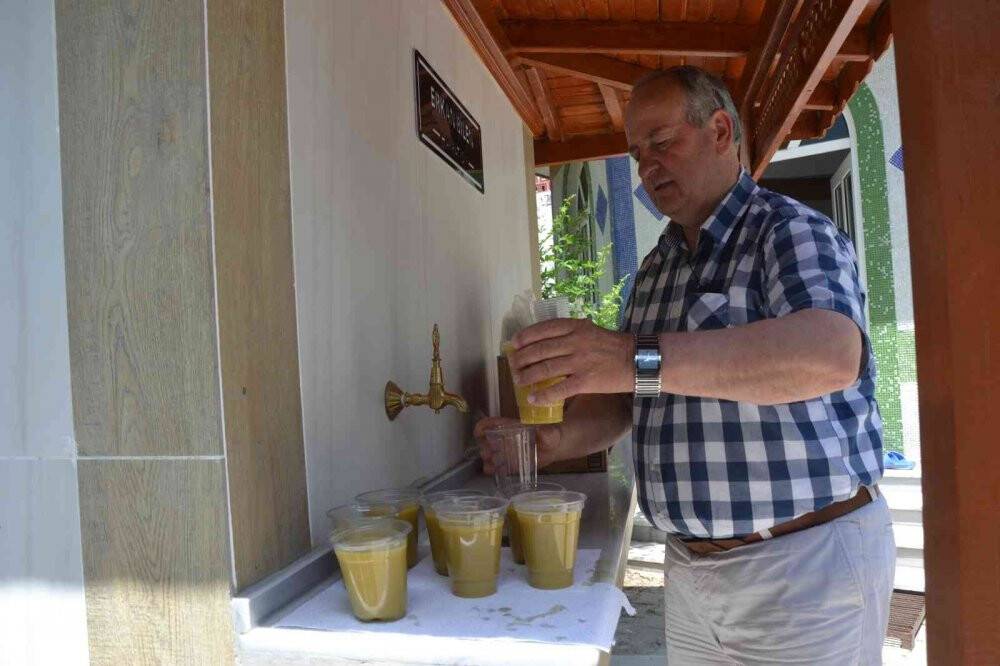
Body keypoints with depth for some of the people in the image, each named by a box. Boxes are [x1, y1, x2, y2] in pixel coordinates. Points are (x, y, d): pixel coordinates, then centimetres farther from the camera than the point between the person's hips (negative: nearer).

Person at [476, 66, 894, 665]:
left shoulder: (790, 230, -12)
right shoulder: (656, 268, 10)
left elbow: (832, 353, -33)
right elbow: (627, 396, 11)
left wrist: (639, 359, -41)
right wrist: (559, 440, -8)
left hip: (806, 560, -6)